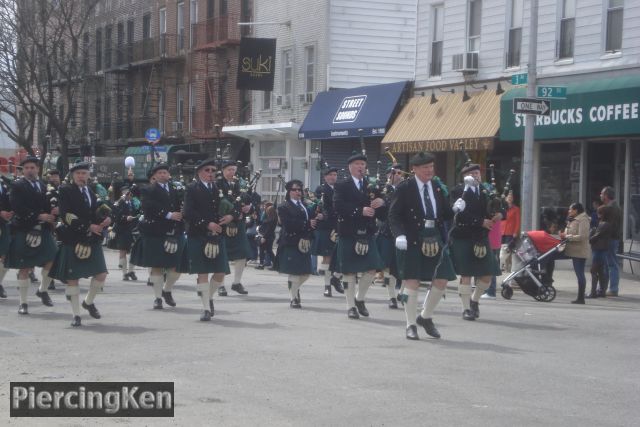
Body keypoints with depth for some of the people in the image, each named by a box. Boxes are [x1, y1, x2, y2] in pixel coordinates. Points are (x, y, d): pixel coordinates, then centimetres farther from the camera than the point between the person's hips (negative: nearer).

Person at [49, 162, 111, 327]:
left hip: (92, 240, 6)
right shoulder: (66, 191, -5)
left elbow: (96, 213, 15)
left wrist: (105, 220, -8)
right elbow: (67, 216, -15)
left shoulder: (90, 191, 15)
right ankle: (76, 315, 8)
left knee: (101, 274, 2)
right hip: (73, 240, -6)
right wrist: (88, 226, -18)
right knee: (73, 278, 0)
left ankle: (89, 302, 27)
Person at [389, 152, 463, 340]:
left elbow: (445, 215, 17)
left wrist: (456, 209, -4)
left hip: (435, 240, 6)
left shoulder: (437, 188, 12)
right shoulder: (404, 189, -4)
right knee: (412, 282, -3)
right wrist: (399, 235, -23)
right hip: (412, 240, -5)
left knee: (441, 281, 5)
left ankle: (426, 317, 26)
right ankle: (411, 325, 9)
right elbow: (394, 215, -7)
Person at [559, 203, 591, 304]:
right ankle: (580, 297, 12)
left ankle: (581, 298, -6)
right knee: (579, 274, 10)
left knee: (580, 274, -8)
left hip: (580, 251, -10)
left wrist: (567, 237, -15)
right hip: (575, 251, 10)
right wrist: (564, 235, 4)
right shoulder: (573, 220, 18)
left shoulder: (583, 220, -13)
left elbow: (582, 237, -21)